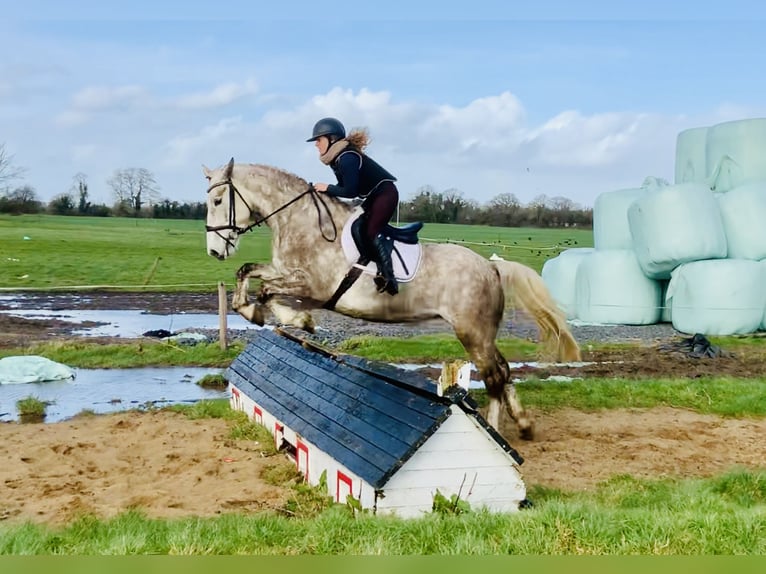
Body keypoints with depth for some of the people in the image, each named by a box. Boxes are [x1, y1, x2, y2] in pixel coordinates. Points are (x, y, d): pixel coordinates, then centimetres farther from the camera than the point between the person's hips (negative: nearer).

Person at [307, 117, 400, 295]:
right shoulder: (338, 157, 6)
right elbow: (345, 186, 10)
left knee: (372, 232, -18)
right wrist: (326, 190, -3)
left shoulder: (347, 159, -24)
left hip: (385, 193, -11)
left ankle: (388, 278, -20)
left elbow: (350, 191, -25)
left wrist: (328, 188, -16)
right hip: (373, 196, 11)